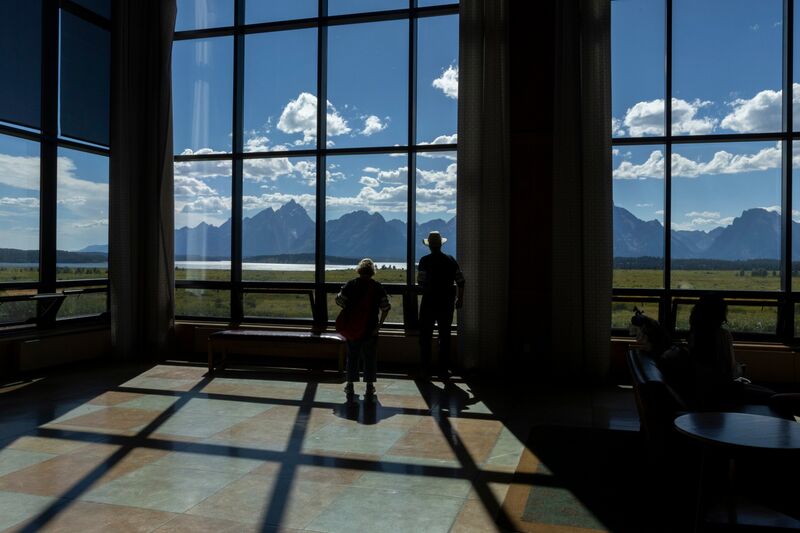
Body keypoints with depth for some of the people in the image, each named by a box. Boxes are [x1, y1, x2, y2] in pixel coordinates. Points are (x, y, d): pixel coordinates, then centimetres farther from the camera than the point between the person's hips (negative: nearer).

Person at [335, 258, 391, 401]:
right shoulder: (377, 287, -3)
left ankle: (350, 387, 16)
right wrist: (380, 324, 3)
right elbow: (385, 307, -5)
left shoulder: (350, 285, -2)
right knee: (370, 357, 10)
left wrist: (348, 312, 8)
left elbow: (339, 301, -6)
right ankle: (370, 388, 15)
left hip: (352, 328, 1)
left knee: (352, 357, 12)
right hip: (370, 329, -1)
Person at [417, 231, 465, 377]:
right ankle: (443, 370, 12)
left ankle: (425, 369, 10)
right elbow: (460, 282, 0)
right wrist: (459, 299, 10)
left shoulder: (425, 261, -8)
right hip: (446, 303, 3)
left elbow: (421, 282, -13)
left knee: (425, 337, 8)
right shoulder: (451, 260, 1)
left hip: (429, 303, -2)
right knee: (445, 337, 10)